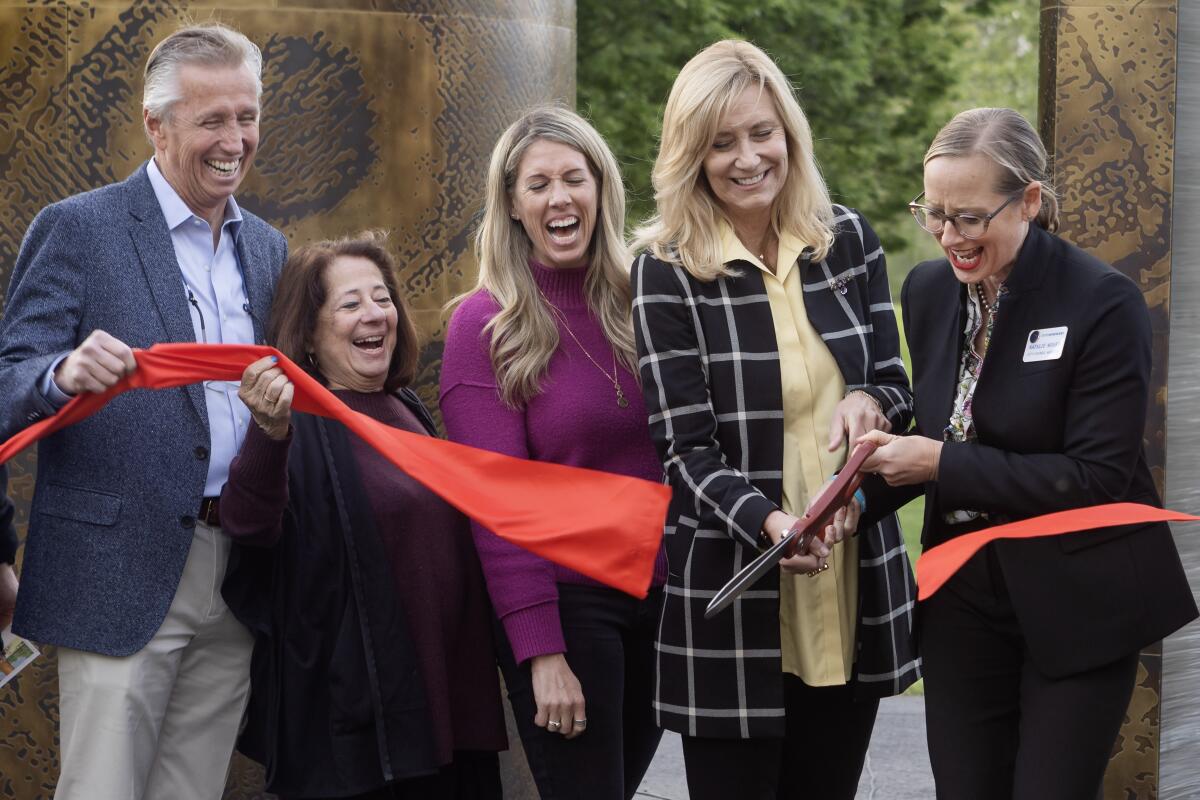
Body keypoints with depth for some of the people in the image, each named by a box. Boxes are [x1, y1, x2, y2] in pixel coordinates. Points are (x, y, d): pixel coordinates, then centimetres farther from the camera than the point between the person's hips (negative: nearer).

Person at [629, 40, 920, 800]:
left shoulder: (849, 239, 4)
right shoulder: (667, 271, -7)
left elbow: (894, 384, 10)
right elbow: (688, 448, -10)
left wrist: (869, 404, -14)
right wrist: (770, 523, -27)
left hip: (855, 585, 4)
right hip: (733, 601, -4)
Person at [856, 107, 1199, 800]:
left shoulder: (1103, 303, -16)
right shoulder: (929, 290, 2)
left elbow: (1101, 476, -19)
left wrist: (945, 465, -21)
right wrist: (865, 491, -8)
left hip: (1076, 609, -5)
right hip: (963, 600, 5)